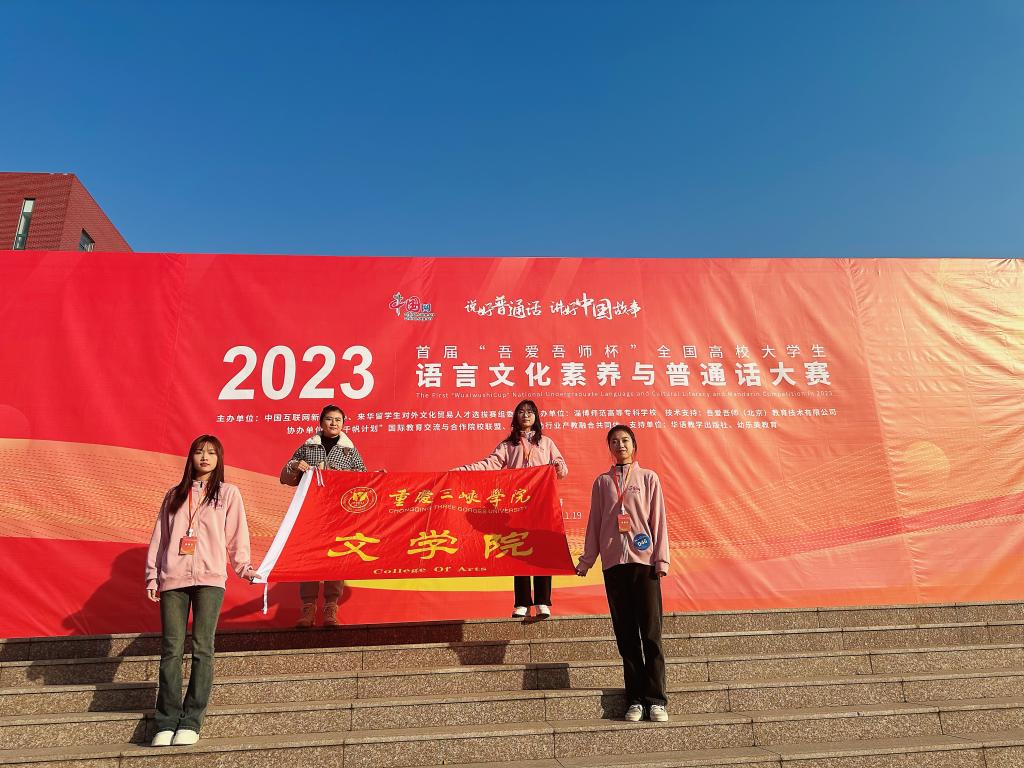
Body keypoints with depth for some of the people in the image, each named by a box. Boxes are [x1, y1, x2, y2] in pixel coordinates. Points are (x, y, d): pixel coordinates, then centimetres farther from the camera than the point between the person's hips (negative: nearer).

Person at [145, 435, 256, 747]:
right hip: (172, 580, 2)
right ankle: (166, 722, 5)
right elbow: (159, 538, 16)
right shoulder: (174, 495, 18)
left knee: (202, 649, -4)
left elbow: (236, 535, 7)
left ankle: (191, 722, 1)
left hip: (210, 580, -2)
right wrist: (152, 576, 9)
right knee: (171, 650, -1)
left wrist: (243, 566, -3)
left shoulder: (228, 493, 10)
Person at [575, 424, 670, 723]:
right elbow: (594, 523, 11)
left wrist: (661, 559, -4)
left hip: (644, 561, -2)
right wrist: (586, 560, 7)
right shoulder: (602, 482, 11)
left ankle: (656, 700, 4)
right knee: (625, 635, 5)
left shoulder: (648, 478, 7)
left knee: (651, 633, -2)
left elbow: (658, 520, 4)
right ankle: (635, 700, 12)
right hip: (613, 563, 2)